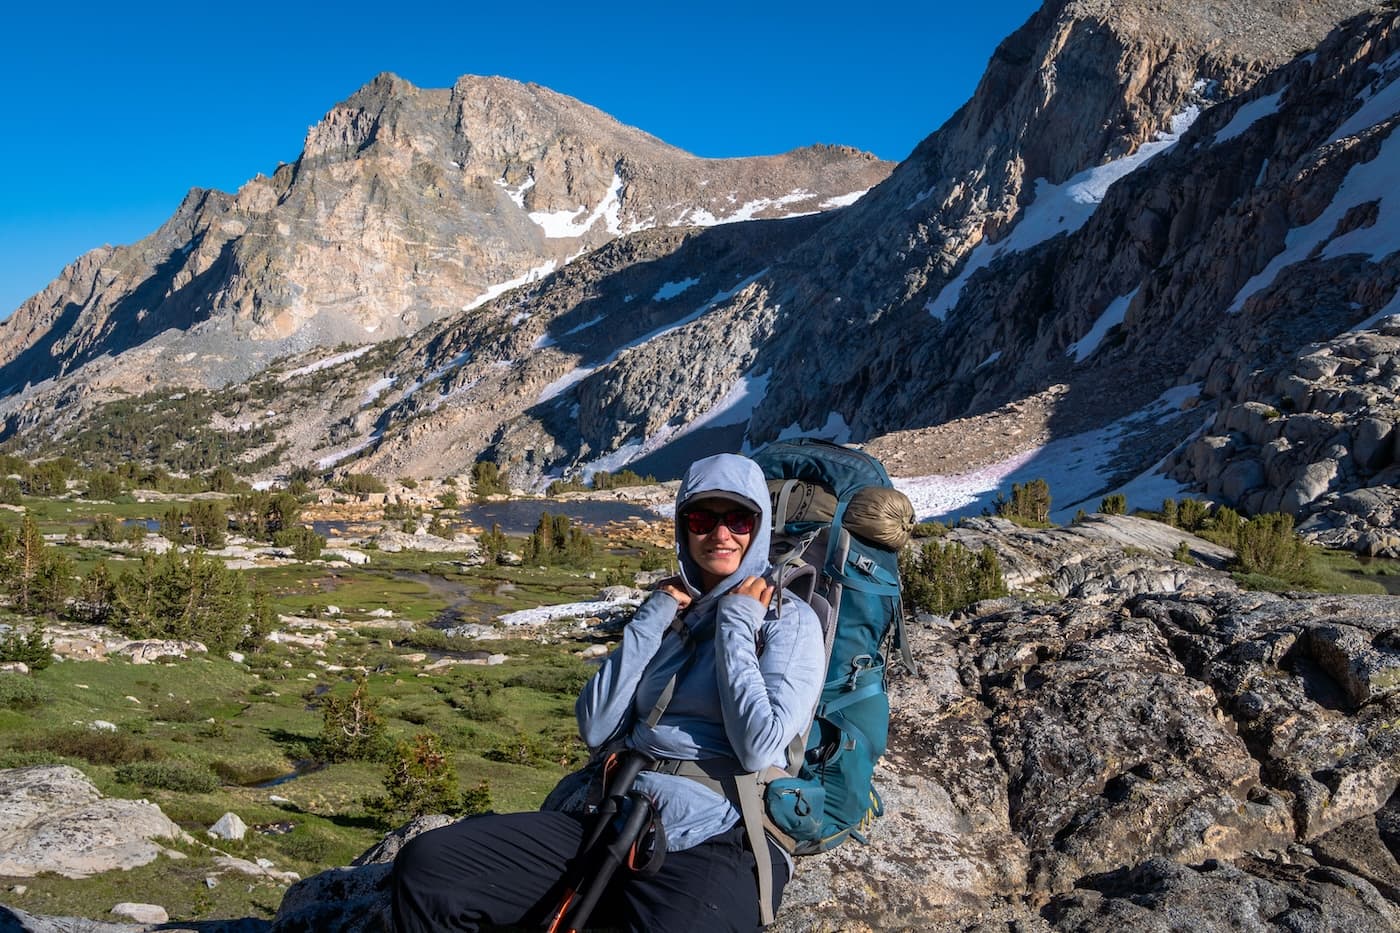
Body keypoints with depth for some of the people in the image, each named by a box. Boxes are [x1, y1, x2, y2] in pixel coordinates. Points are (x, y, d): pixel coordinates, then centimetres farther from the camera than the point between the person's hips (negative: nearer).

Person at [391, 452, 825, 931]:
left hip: (720, 840, -5)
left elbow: (760, 749, -13)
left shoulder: (789, 619, 2)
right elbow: (596, 728, 7)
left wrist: (736, 626, -6)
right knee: (425, 865, -13)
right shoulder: (669, 609, 17)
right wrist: (651, 619, 3)